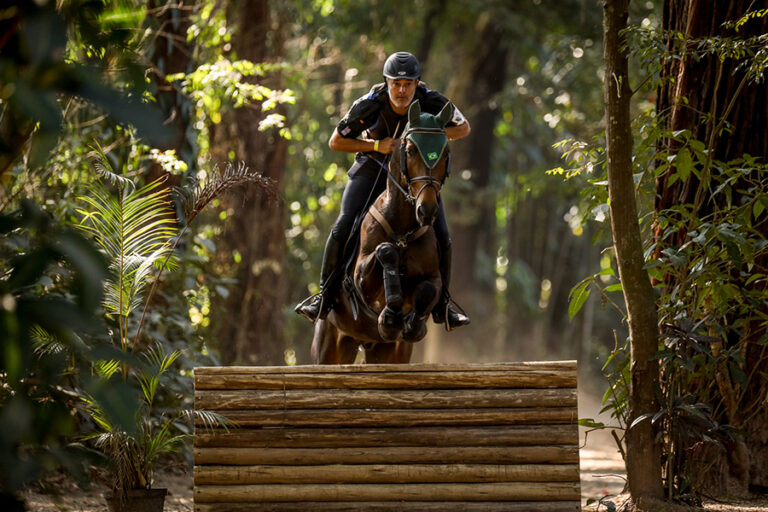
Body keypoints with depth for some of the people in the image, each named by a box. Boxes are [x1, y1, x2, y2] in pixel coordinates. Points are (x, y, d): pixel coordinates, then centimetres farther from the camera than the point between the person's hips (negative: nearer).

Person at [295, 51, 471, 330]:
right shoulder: (369, 105, -26)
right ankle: (325, 295, 0)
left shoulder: (431, 102, -24)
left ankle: (441, 302, 11)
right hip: (373, 168, -1)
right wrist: (376, 145, -27)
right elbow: (335, 142, -15)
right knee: (343, 227, -17)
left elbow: (463, 128, -7)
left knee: (441, 237, -10)